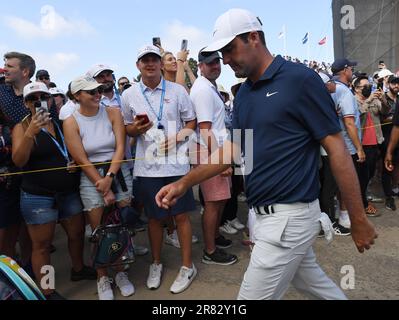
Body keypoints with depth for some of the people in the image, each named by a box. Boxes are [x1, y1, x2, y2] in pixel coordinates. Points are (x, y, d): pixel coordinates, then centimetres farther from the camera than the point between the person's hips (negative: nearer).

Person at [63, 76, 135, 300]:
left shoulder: (113, 113, 0)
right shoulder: (71, 123, -4)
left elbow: (120, 148, -6)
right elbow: (82, 160, -7)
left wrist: (109, 177, -16)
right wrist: (103, 189, -10)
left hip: (119, 173, 2)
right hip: (91, 178, -1)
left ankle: (121, 273, 25)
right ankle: (103, 278, 23)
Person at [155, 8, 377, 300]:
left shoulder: (300, 79, -14)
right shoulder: (244, 94, 10)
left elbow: (336, 148, -13)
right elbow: (234, 148, 10)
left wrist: (359, 220, -10)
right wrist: (184, 183, 4)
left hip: (290, 216, -7)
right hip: (268, 213, 8)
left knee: (255, 294, 3)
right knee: (314, 284, 24)